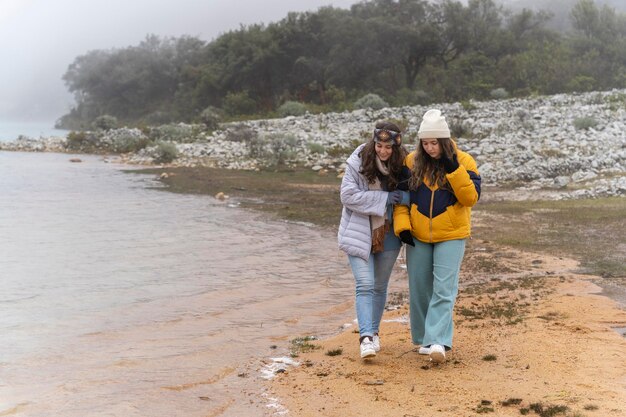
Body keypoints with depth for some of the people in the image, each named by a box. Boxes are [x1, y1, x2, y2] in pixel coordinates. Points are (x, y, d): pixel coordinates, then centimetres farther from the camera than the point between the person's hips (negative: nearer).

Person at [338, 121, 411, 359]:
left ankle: (374, 332, 28)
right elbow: (348, 195, -18)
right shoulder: (358, 161, -13)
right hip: (360, 233, -3)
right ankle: (366, 337, -13)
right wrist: (384, 198, -22)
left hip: (388, 234, 3)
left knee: (380, 285, 14)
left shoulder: (402, 165, -5)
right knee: (365, 284, -12)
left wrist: (404, 196, -21)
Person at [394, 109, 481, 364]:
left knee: (444, 289, -11)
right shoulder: (412, 162, 0)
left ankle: (438, 341, -14)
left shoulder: (463, 162, -5)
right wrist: (402, 224, -5)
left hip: (451, 237, -3)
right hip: (417, 237, 3)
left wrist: (454, 169, -22)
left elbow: (471, 197, -13)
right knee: (419, 290, 9)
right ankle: (424, 339, 22)